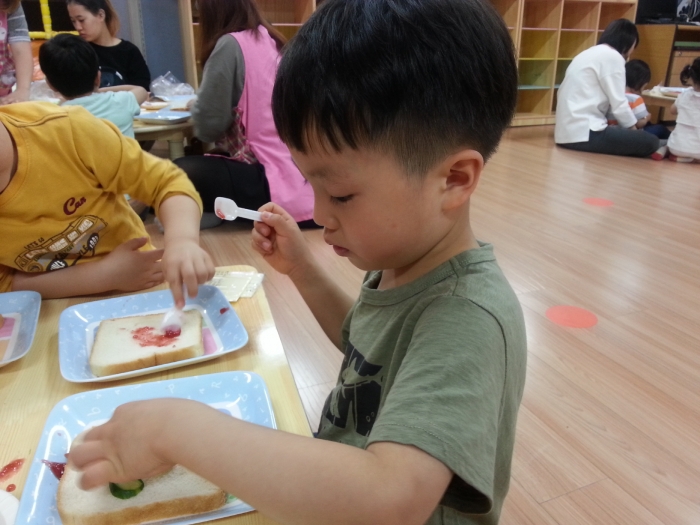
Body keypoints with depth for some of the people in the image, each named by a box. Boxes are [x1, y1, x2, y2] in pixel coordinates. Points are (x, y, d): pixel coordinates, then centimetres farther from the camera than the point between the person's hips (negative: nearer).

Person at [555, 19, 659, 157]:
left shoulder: (590, 53, 22)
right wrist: (633, 128, 8)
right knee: (651, 142, -6)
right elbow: (619, 104, -10)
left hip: (568, 132, 10)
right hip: (584, 134, -10)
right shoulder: (613, 56, -6)